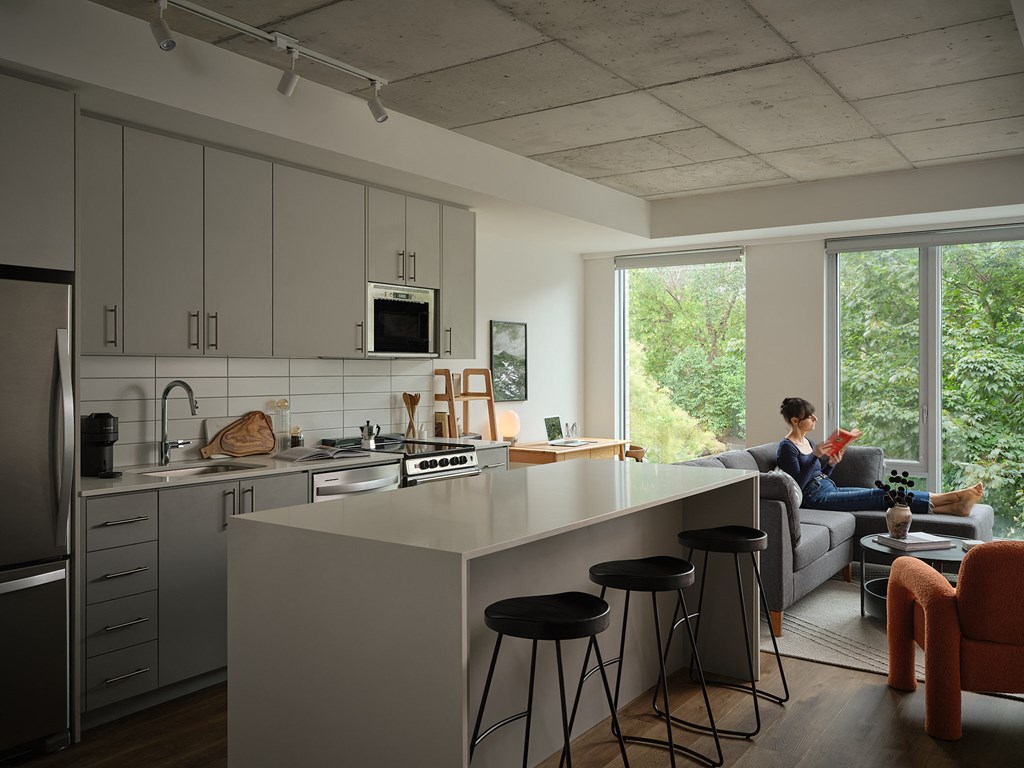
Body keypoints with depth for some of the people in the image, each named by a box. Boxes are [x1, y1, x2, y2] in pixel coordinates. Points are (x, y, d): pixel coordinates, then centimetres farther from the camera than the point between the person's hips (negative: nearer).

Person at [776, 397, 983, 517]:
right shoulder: (787, 447, -12)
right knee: (880, 495, -15)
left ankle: (954, 506, -14)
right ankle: (952, 497, -12)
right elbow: (798, 484, -19)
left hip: (830, 489, 9)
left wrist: (831, 463, 0)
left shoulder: (807, 442, 15)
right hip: (817, 499, -9)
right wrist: (815, 456, -25)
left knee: (883, 495, -8)